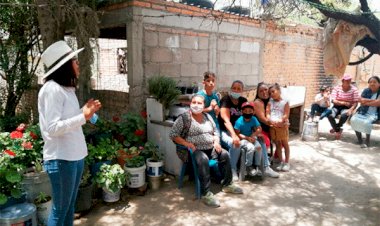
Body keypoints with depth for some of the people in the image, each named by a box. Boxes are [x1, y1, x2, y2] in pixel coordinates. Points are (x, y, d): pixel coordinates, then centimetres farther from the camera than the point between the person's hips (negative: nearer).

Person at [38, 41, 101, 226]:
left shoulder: (67, 87, 11)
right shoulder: (52, 89, -16)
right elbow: (53, 128, -22)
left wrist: (84, 111, 5)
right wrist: (83, 117, -26)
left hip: (75, 155, 8)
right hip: (61, 158, -8)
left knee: (70, 205, 19)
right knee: (60, 210, 6)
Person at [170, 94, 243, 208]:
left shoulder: (207, 116, 12)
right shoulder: (184, 117, -7)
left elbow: (215, 131, 22)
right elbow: (173, 134, -11)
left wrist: (216, 142, 1)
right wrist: (187, 144, -20)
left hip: (211, 148, 7)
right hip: (194, 150, -7)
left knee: (225, 155, -7)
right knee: (203, 160, -34)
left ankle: (227, 184, 11)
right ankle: (206, 194, -29)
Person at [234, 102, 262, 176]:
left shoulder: (254, 119, -1)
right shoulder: (239, 121, -16)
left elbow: (259, 129, -1)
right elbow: (237, 134, -17)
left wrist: (253, 135, -18)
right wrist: (247, 138, -24)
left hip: (251, 138, 5)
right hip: (242, 139, -5)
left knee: (258, 146, -21)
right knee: (251, 147, -30)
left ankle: (257, 165, -4)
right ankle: (249, 166, -10)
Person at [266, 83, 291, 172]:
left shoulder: (284, 102, -2)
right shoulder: (270, 103, 8)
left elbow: (286, 115, -9)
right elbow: (267, 113, 0)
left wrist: (280, 121, -25)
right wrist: (271, 121, -19)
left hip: (282, 125, -3)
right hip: (273, 126, 4)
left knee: (285, 144, 7)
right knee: (278, 144, 11)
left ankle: (287, 162, 17)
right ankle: (281, 162, 22)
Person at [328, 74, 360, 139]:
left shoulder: (354, 89, -3)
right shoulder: (336, 88, -2)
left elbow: (355, 102, -8)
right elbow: (333, 101, -11)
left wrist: (351, 109, -26)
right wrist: (344, 103, -27)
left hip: (346, 108, -1)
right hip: (336, 106, 1)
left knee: (344, 115, -37)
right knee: (330, 115, -31)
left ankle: (336, 128, -5)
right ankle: (338, 130, -3)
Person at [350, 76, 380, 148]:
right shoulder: (366, 91, 8)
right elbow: (362, 101, -6)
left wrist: (366, 102, -7)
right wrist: (373, 100, -10)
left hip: (374, 114, -3)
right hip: (363, 112, 3)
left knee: (366, 122, -34)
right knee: (353, 120, -26)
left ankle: (367, 141, -12)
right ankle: (360, 140, -12)